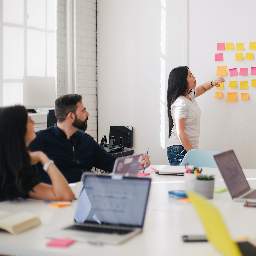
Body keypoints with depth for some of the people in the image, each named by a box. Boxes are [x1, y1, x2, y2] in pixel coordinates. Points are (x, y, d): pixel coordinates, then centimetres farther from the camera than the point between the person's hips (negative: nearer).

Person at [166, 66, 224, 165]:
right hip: (180, 150, -9)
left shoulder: (190, 96, 10)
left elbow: (202, 88, 34)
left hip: (189, 148, 9)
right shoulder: (181, 103, -18)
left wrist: (213, 83, 16)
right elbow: (180, 132, -22)